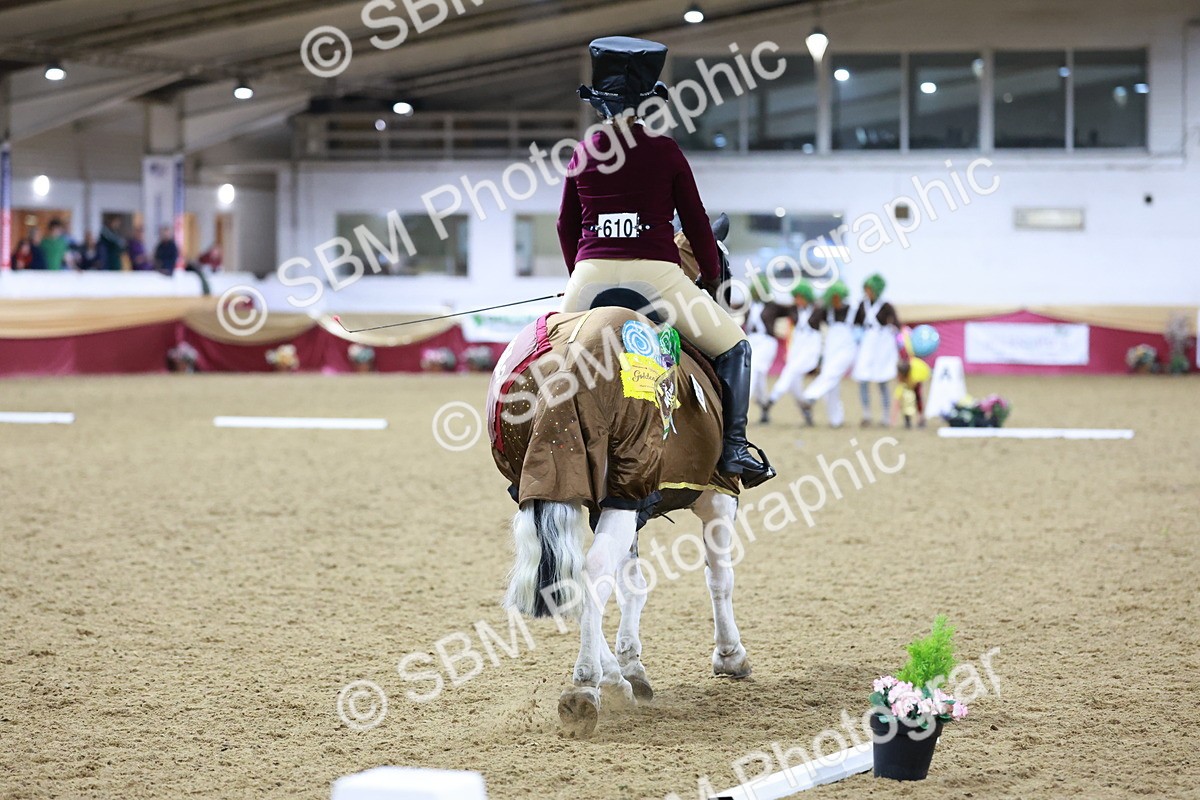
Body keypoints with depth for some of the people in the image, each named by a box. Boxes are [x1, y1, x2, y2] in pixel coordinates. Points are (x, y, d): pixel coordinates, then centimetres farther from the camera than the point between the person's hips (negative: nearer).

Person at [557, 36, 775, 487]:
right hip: (653, 272, -2)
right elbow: (696, 224, 5)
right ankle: (734, 448, -2)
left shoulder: (581, 154, 10)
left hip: (591, 275, 3)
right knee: (732, 347, 12)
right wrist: (712, 281, 18)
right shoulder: (665, 152, 2)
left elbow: (566, 227, 17)